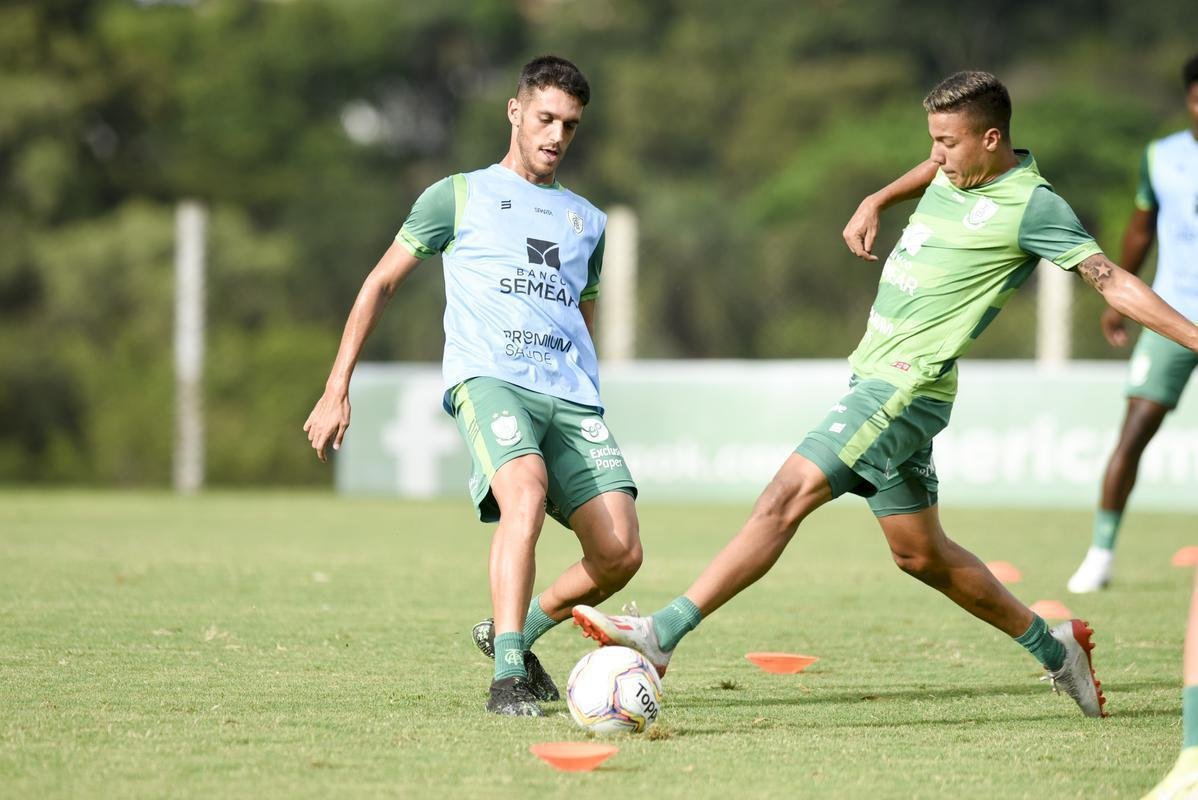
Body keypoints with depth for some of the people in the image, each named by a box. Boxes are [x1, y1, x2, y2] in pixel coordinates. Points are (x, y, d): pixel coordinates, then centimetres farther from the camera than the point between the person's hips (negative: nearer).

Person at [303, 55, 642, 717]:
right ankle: (507, 679, -33)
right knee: (527, 495, -34)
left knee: (620, 552, -11)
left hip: (573, 398, 5)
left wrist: (584, 404, 30)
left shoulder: (586, 221, 25)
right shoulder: (459, 197, 12)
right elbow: (381, 283, 13)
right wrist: (337, 389, 6)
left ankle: (511, 633, 14)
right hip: (488, 379, -5)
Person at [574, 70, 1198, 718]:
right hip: (873, 375, 10)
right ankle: (1055, 651, 27)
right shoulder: (956, 172, 11)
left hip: (906, 386, -10)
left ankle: (662, 636, -22)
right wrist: (876, 202, 23)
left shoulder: (1032, 207, -12)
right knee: (920, 554, 16)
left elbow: (1112, 281, -12)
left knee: (785, 497, -18)